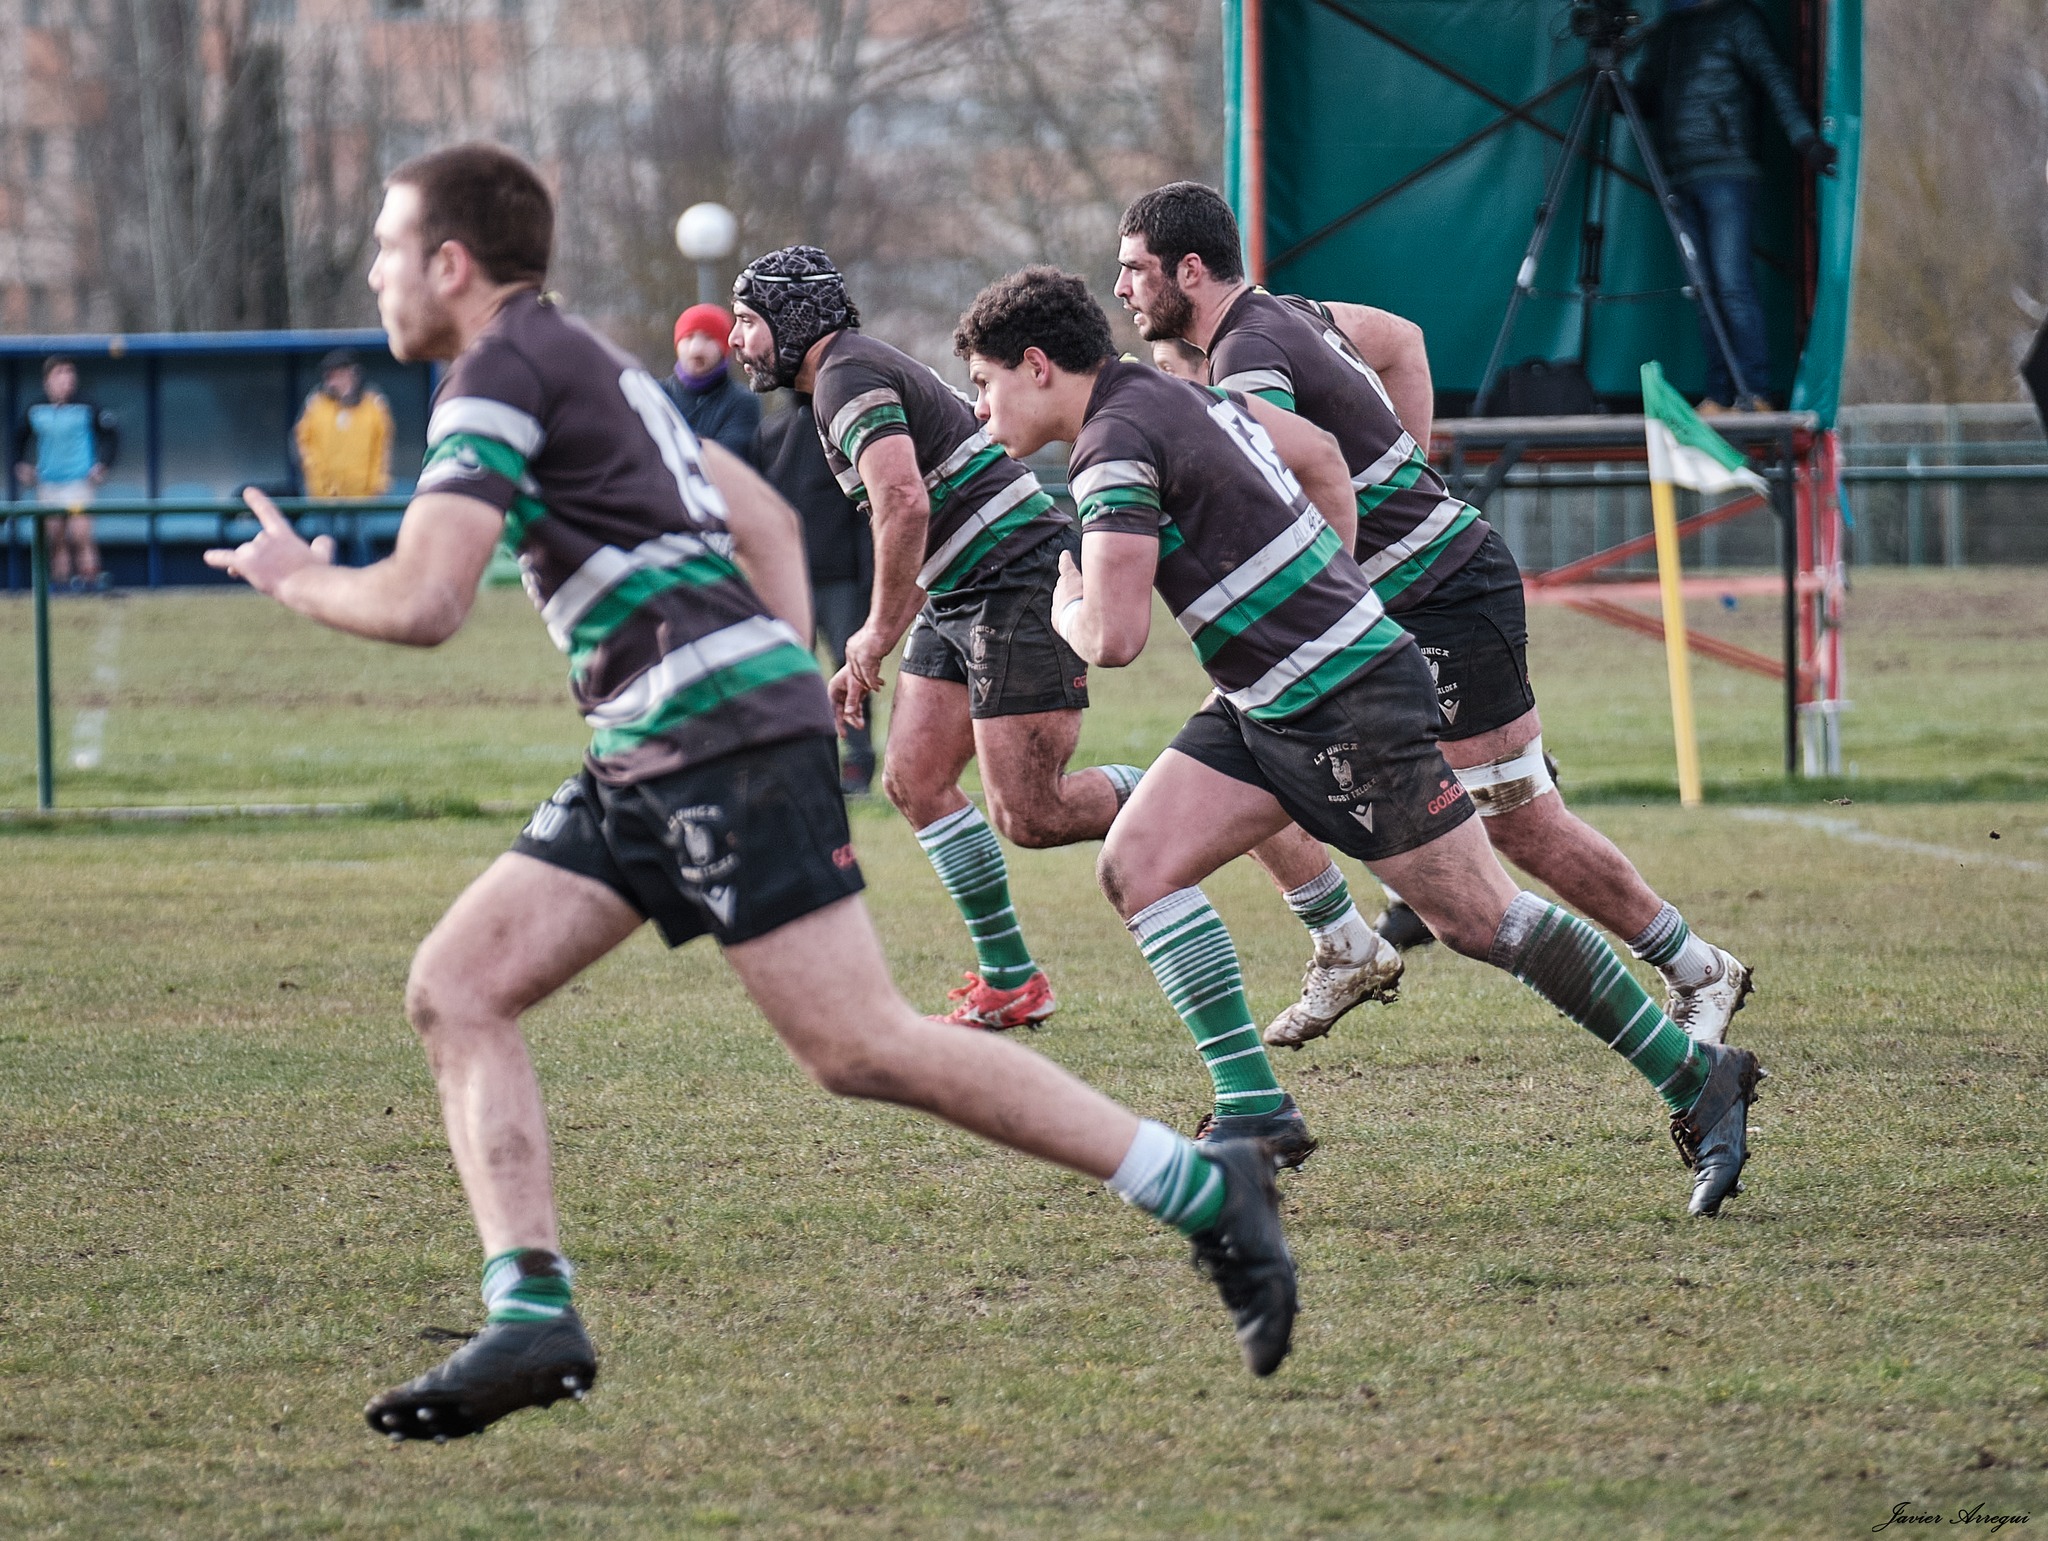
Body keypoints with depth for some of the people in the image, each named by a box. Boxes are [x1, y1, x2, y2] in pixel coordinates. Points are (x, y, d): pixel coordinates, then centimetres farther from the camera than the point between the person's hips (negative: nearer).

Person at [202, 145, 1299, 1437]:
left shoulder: (502, 371, -7)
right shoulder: (583, 362, 24)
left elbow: (424, 604, -16)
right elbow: (768, 517, 30)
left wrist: (296, 579, 3)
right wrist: (794, 671, 25)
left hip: (718, 735, -10)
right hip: (649, 760, 10)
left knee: (863, 1048, -12)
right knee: (456, 990, 4)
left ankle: (1205, 1192, -8)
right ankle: (532, 1314, -6)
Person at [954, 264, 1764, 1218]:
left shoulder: (1114, 445, -19)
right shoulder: (1177, 393, 11)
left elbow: (1112, 638, -26)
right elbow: (1319, 454, 24)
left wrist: (1066, 609, -3)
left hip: (1349, 704, -10)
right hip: (1268, 708, 10)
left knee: (1480, 920, -5)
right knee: (1136, 864, 0)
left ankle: (1698, 1082, 5)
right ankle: (1253, 1111, -1)